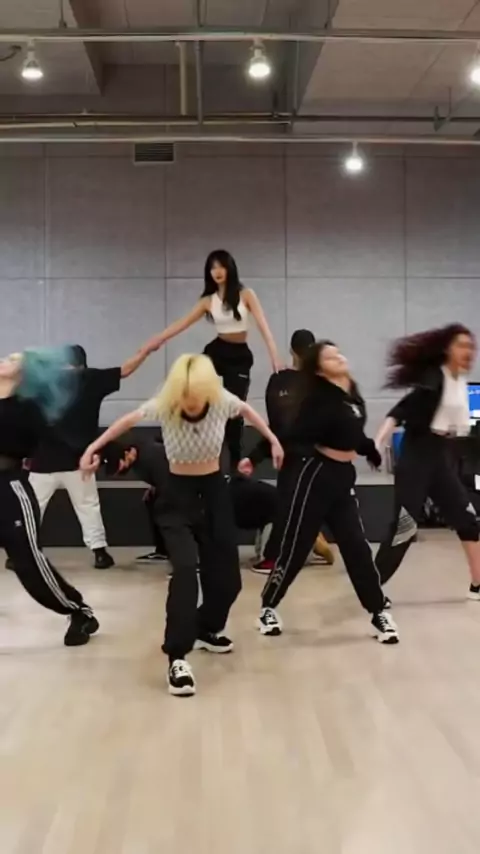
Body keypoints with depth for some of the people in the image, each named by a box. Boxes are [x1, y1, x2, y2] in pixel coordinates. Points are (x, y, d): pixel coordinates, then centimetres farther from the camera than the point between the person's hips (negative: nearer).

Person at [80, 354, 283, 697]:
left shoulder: (222, 400, -17)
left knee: (227, 575, 7)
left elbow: (247, 409, 7)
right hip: (179, 493, -3)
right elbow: (128, 420, -1)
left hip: (215, 490, 3)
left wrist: (272, 439, 14)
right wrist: (94, 447, 4)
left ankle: (206, 629, 36)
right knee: (186, 569, -22)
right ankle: (178, 657, -16)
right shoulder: (162, 406, -20)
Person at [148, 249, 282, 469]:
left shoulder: (246, 294, -4)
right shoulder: (208, 300, 2)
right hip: (217, 350, 2)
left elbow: (263, 326, -10)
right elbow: (182, 324, 0)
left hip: (240, 355, -2)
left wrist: (274, 355, -21)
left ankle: (235, 463, 14)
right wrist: (156, 341, -8)